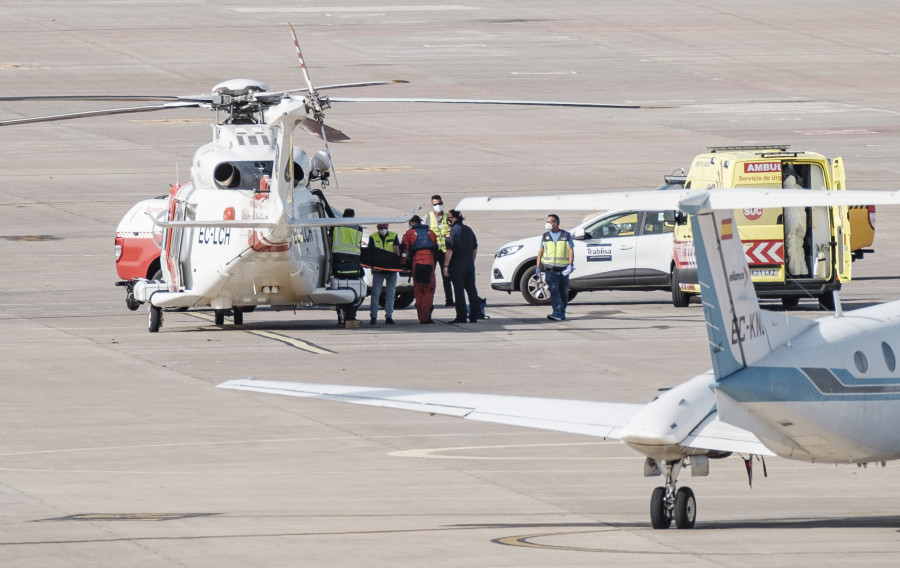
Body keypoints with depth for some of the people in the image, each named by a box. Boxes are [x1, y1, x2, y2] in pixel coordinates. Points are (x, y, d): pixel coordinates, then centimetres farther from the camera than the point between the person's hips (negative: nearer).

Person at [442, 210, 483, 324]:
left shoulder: (454, 230, -12)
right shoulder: (468, 230, 11)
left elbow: (450, 250, -17)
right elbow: (475, 249, 16)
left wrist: (446, 265, -14)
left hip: (457, 265, -7)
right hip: (469, 265, 7)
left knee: (459, 291, -4)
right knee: (471, 289, 9)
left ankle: (461, 317, -4)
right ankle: (474, 316, 11)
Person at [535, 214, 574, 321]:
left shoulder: (566, 236, 5)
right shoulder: (545, 236, 11)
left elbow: (571, 251, 0)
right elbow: (541, 252, 15)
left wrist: (570, 265, -14)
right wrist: (538, 267, 7)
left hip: (563, 270, 0)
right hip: (550, 270, 0)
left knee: (564, 293, 5)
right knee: (554, 292, -14)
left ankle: (562, 313, 16)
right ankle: (557, 314, -21)